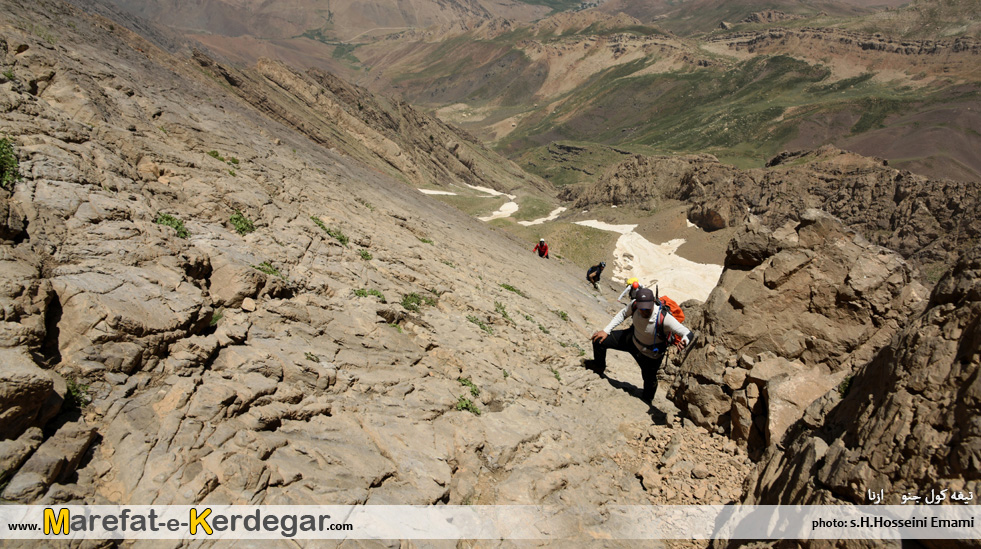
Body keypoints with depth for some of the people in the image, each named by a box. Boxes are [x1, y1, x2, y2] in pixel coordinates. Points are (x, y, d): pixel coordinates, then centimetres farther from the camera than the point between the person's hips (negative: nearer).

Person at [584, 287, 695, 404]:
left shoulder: (664, 318, -41)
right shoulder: (634, 305, -27)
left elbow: (689, 334, -37)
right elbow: (623, 314, -2)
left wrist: (684, 342, -62)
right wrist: (606, 330, -3)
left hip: (650, 354, -4)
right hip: (633, 339, 4)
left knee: (650, 380, 13)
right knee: (599, 340, 6)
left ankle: (646, 400, 53)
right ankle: (599, 366, 41)